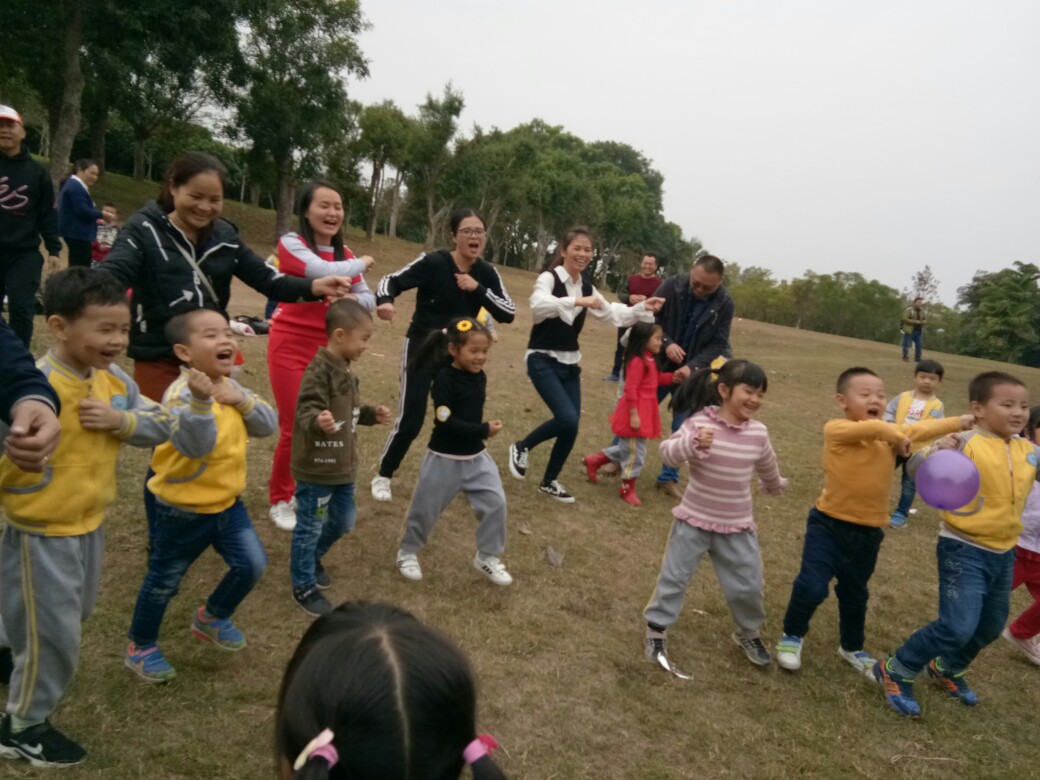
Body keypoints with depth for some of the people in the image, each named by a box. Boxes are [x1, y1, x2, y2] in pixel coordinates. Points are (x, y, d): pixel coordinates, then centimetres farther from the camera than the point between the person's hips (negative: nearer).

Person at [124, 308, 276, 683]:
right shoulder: (181, 394, -25)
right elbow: (197, 445, -37)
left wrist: (243, 400, -20)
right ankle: (141, 648, 35)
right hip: (183, 510, -6)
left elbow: (269, 425, -4)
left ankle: (212, 617, 35)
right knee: (164, 582, 11)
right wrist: (200, 400, -50)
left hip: (227, 501, 7)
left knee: (251, 565, 7)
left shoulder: (230, 387, 1)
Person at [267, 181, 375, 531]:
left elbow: (369, 299, 6)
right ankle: (279, 501, 17)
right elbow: (325, 273, -27)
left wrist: (353, 298, -16)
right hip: (290, 347, -5)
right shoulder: (291, 242, -10)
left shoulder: (344, 254, 8)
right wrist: (362, 263, -10)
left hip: (327, 348, 6)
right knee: (295, 428, -4)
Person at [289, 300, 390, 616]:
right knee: (310, 527, 7)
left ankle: (311, 558, 46)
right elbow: (305, 411, -32)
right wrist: (318, 421, -52)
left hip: (343, 465, 9)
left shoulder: (345, 369, 8)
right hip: (316, 468, -9)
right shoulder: (319, 371, -23)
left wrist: (372, 414, 13)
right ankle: (304, 586, 24)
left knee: (343, 521, 22)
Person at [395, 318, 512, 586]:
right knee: (426, 508, 9)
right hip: (444, 459, -5)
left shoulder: (480, 377, 1)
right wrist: (484, 430, -25)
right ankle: (408, 553, 33)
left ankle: (487, 556, 16)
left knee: (495, 503, -2)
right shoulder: (444, 379, -19)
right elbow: (445, 422, -26)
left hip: (476, 456, 5)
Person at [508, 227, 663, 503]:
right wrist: (577, 302, -39)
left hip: (570, 363, 7)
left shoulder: (587, 288, 8)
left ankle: (549, 482, 25)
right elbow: (538, 306, -32)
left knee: (571, 425, 5)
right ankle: (521, 447, 7)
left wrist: (643, 309, 1)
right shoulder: (549, 278, -12)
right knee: (567, 419, -21)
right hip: (543, 360, -7)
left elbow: (613, 314, 15)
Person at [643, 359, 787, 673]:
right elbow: (667, 452, -25)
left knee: (748, 586, 11)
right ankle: (656, 629, 24)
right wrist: (693, 443, -43)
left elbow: (767, 467, 18)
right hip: (694, 520, -3)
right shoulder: (700, 422, -16)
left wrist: (776, 486, 36)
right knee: (673, 577, 5)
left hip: (737, 526, 3)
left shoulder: (758, 433, -3)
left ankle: (749, 632, 37)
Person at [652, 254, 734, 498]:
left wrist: (692, 367, -24)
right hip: (659, 366, 0)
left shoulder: (724, 303, -13)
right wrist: (666, 343, -26)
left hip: (693, 374, 0)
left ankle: (668, 478, 16)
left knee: (683, 428, 3)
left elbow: (718, 345, -11)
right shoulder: (672, 285, -16)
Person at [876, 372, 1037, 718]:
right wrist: (935, 451, -44)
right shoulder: (965, 444, -18)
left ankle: (947, 669, 46)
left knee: (990, 627, 21)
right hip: (964, 550, -7)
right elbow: (915, 467, -24)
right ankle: (896, 671, 5)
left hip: (1004, 553, 7)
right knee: (958, 627, -14)